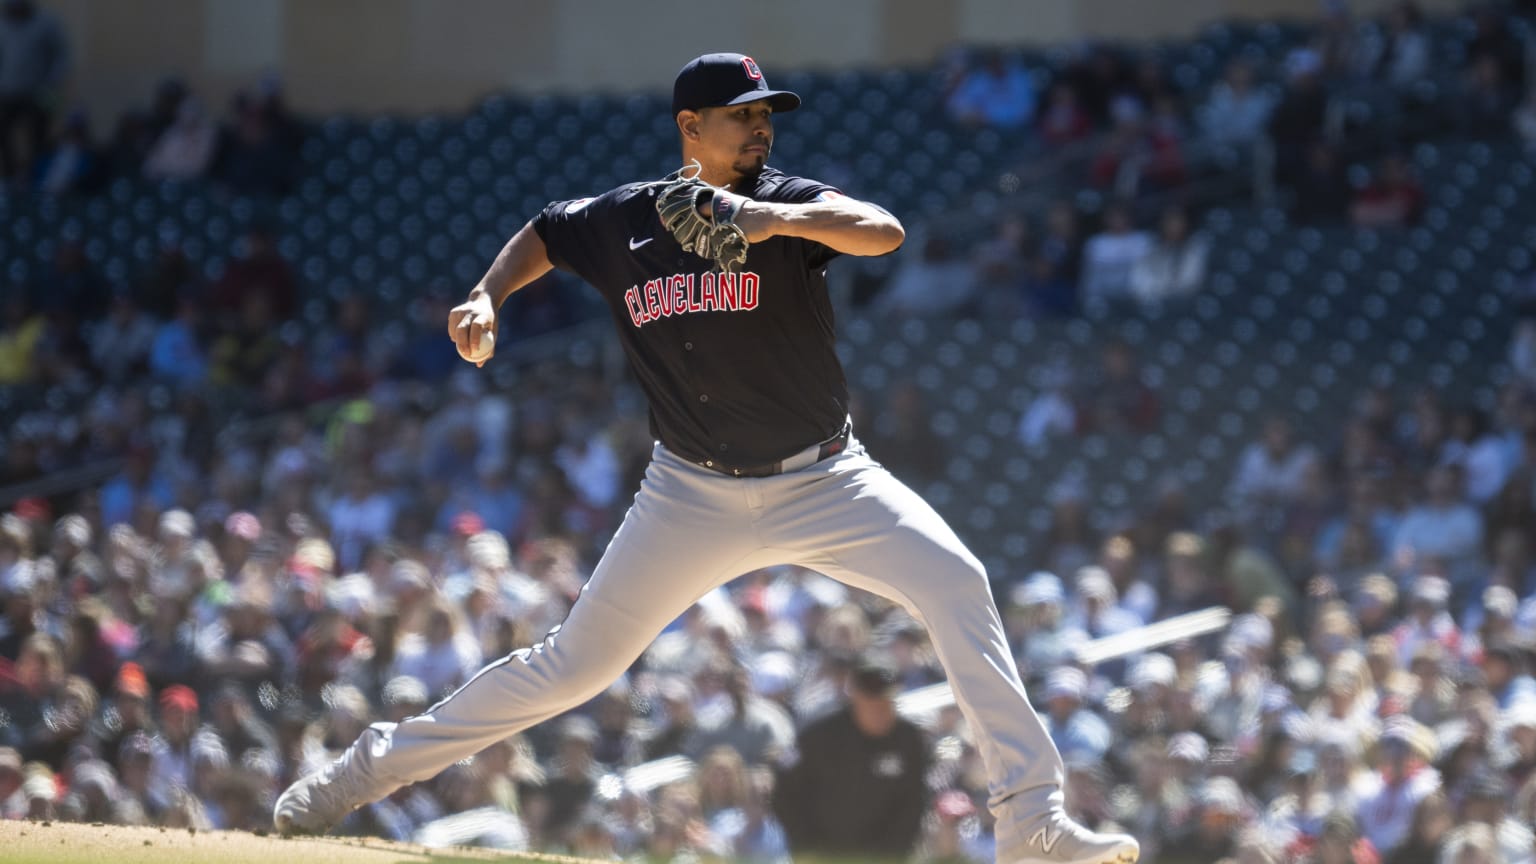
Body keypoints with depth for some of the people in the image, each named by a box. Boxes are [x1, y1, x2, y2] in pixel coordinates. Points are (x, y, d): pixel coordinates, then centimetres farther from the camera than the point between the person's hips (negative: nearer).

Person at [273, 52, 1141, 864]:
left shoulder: (786, 202, -8)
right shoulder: (622, 220, 0)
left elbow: (885, 232, -28)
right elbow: (541, 235, 21)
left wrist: (776, 220, -42)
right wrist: (487, 298, 3)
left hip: (823, 483, -1)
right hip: (694, 496, 1)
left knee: (956, 582, -24)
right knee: (574, 663, 3)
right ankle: (378, 764, 22)